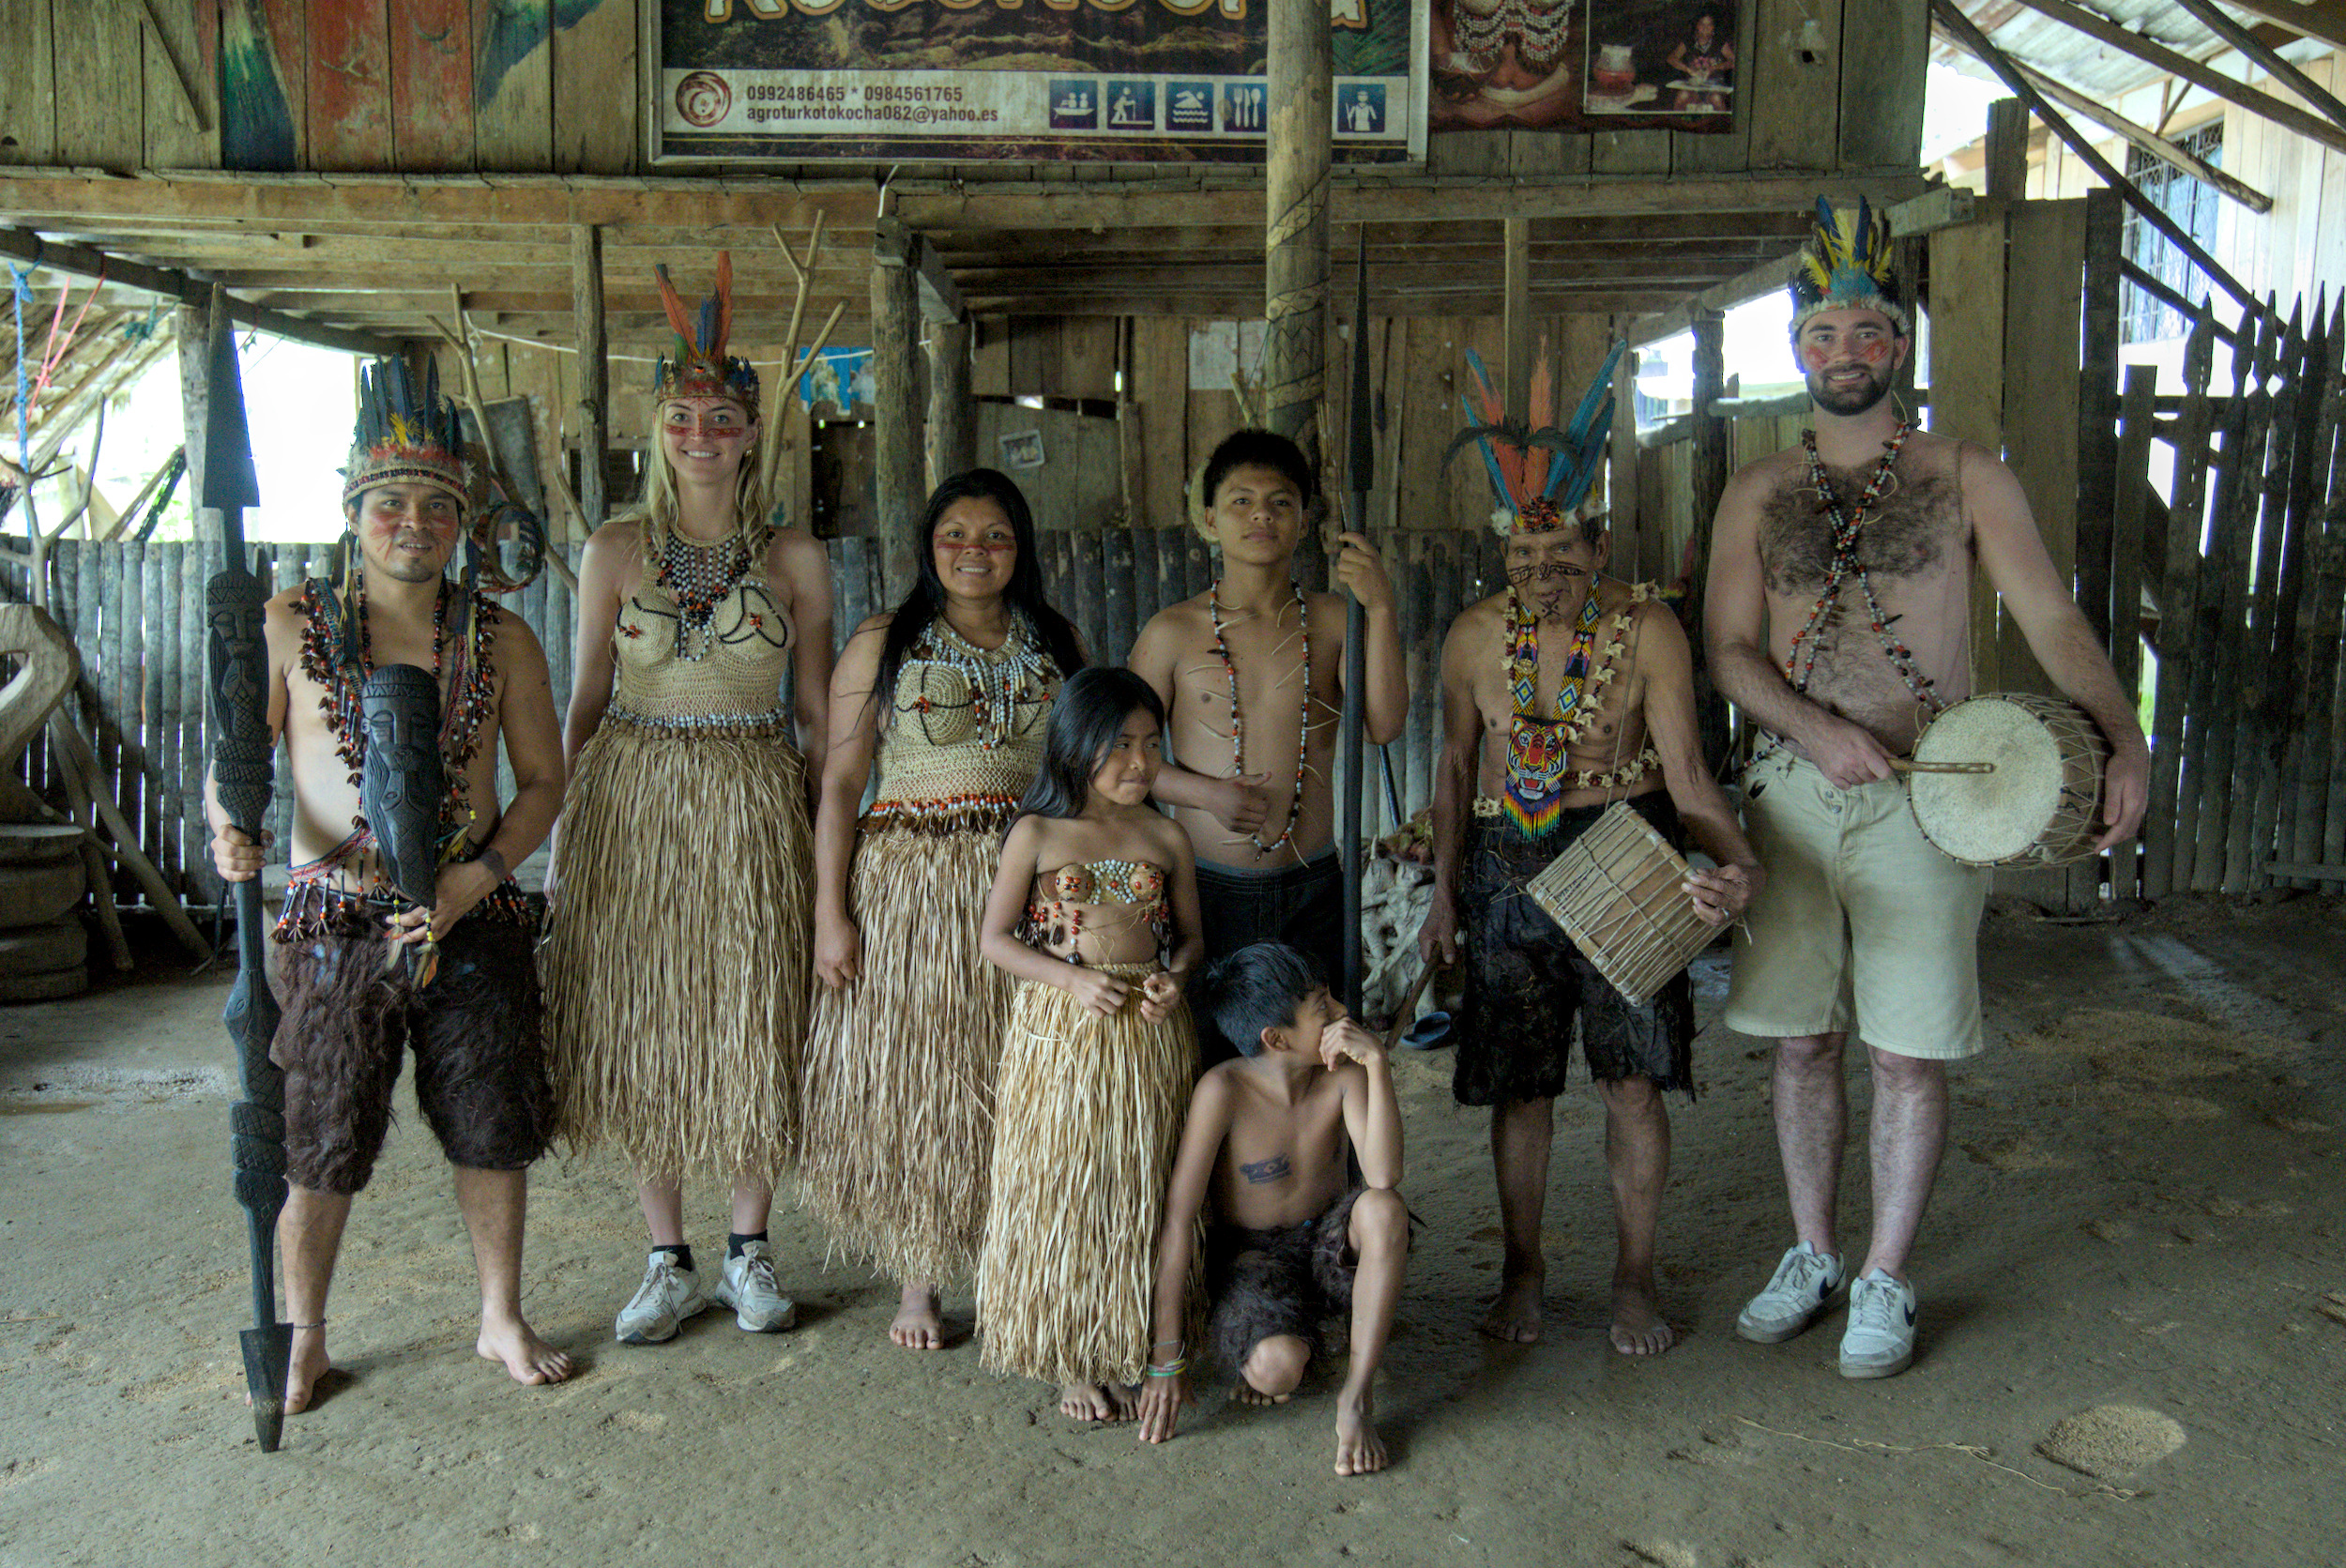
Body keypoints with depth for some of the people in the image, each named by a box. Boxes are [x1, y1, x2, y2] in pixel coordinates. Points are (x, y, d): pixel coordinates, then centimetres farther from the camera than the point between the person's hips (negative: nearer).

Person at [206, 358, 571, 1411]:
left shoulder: (501, 640, 2)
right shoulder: (290, 626, -1)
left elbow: (542, 780, 4)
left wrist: (479, 875, -11)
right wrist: (231, 830, -20)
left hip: (473, 922, 2)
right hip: (335, 923, -1)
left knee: (494, 1131, 9)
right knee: (317, 1146, 6)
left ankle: (501, 1320, 28)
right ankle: (302, 1337, 28)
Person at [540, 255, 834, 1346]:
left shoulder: (794, 558, 3)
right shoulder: (613, 551, 4)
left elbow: (818, 708, 6)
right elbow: (585, 700, 6)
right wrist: (563, 822, 2)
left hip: (756, 807, 0)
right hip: (634, 801, 1)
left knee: (754, 1023, 4)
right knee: (643, 1028, 6)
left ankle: (749, 1251, 23)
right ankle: (669, 1263, 21)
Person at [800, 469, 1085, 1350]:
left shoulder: (1055, 646, 10)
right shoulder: (881, 646, 1)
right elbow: (839, 783, -2)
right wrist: (830, 912, -8)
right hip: (909, 887, -2)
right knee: (910, 1077, 4)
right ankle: (918, 1282, 19)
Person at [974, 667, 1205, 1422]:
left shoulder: (1166, 838, 5)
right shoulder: (1037, 834, -3)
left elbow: (1191, 934, 13)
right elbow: (995, 939, -2)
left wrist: (1175, 977, -9)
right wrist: (1073, 979, -15)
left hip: (1147, 1033, 2)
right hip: (1059, 1030, -2)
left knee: (1138, 1195, 8)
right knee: (1059, 1194, 4)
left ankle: (1129, 1351, 23)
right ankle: (1070, 1362, 18)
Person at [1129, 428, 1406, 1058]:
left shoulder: (1333, 620, 4)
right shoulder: (1172, 632, 0)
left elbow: (1384, 724, -9)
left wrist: (1382, 609, -16)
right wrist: (1209, 793, -12)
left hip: (1312, 893, 1)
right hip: (1206, 888, -1)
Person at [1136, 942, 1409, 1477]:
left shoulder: (1344, 1072, -16)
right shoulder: (1225, 1089, -24)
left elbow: (1383, 1176, -30)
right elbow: (1178, 1219, -22)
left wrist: (1377, 1063, -37)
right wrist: (1167, 1357, -20)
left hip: (1329, 1248, 3)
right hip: (1252, 1255, -3)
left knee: (1384, 1207, -32)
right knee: (1276, 1368, -34)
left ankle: (1356, 1397, -19)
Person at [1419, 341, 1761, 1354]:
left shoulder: (1648, 630, -8)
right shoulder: (1474, 636, -1)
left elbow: (1684, 765, -12)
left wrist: (1736, 859, -30)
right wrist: (1445, 888, 10)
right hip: (1510, 867, 2)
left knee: (1633, 1078, 1)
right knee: (1518, 1083, 8)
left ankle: (1633, 1281, 20)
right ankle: (1523, 1270, 27)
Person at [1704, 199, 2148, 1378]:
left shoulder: (1965, 478, 4)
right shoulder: (1758, 495, 10)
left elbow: (2051, 620, -4)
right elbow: (1729, 650, 2)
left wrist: (2123, 742, -20)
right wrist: (1820, 731, -15)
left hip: (1921, 798, -2)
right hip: (1790, 793, 2)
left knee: (1908, 1053, 2)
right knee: (1800, 1042, 9)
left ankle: (1885, 1281, 19)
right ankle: (1811, 1255, 26)